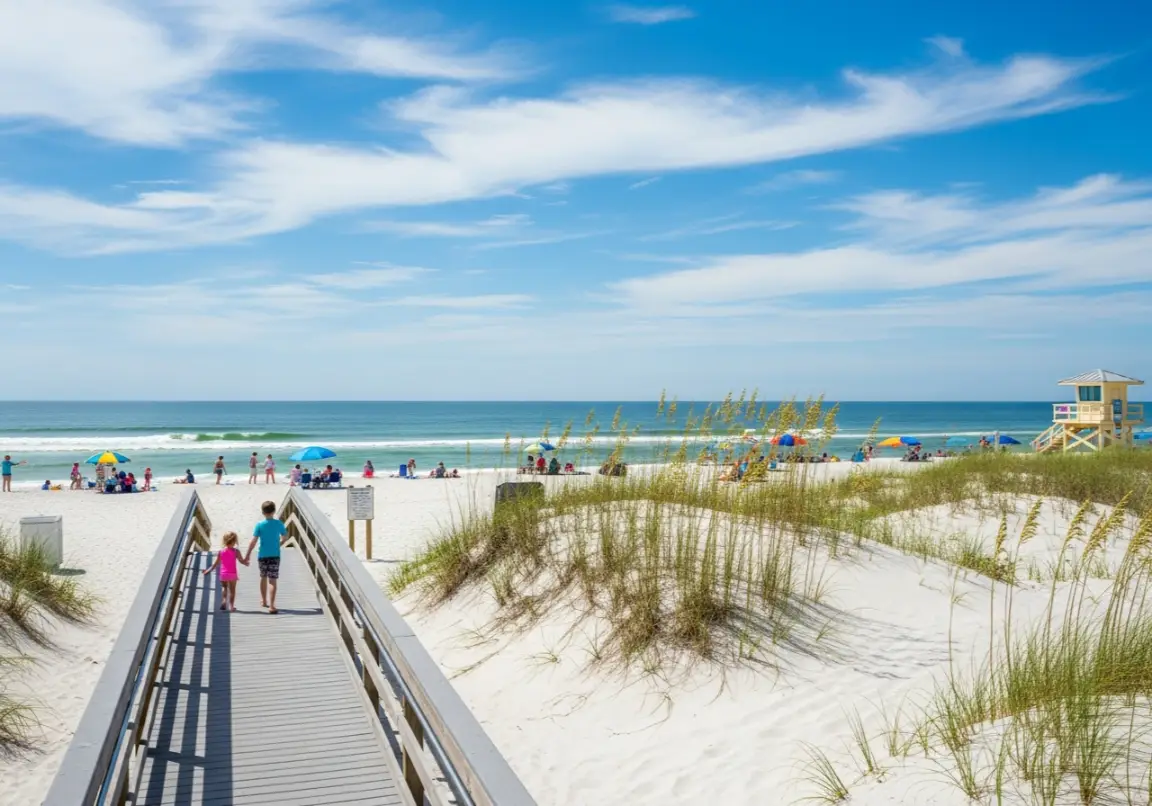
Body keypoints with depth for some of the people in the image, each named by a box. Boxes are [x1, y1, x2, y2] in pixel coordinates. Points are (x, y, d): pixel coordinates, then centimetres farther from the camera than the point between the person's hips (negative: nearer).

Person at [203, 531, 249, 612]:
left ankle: (224, 600, -1)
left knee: (224, 587, 22)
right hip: (232, 573, -2)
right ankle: (231, 605, 7)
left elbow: (215, 564, 0)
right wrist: (246, 562, 18)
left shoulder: (220, 552, -4)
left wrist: (208, 571, 12)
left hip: (223, 574, 2)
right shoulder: (236, 551, -9)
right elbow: (242, 561, -5)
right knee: (232, 589, 9)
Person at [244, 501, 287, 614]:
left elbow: (253, 542, -9)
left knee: (263, 577, 21)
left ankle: (264, 601, 37)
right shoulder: (279, 523, -4)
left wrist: (247, 555, -1)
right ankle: (271, 606, -14)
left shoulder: (260, 525, -7)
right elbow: (284, 538, 6)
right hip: (275, 555, -1)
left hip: (262, 555, 1)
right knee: (272, 580, -4)